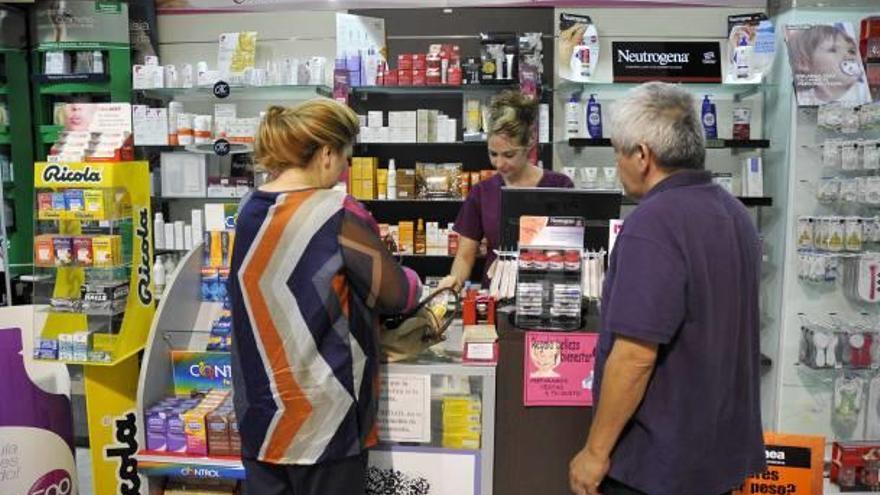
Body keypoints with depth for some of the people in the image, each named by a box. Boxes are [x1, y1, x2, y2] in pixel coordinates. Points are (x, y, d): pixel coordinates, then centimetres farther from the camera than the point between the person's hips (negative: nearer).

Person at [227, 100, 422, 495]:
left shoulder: (250, 212, 2)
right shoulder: (338, 215, -17)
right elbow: (396, 295, -8)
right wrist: (413, 281, 12)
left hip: (259, 409, 6)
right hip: (321, 414, -6)